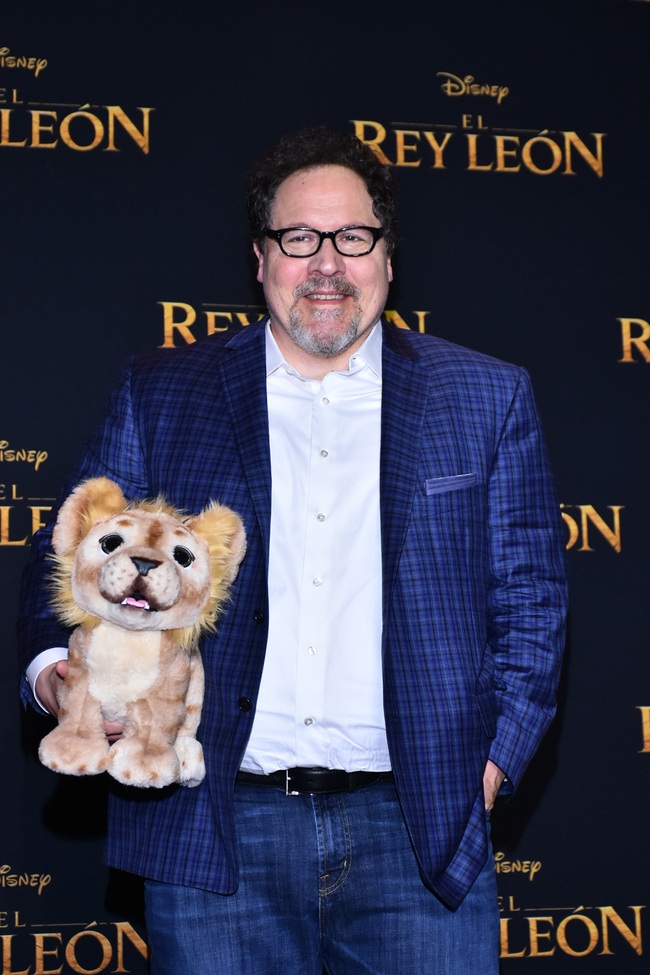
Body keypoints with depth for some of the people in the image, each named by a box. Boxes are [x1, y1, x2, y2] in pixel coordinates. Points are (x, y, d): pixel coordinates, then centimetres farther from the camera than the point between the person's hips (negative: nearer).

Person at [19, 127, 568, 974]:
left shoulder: (486, 399, 9)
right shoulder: (161, 394, 9)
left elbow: (528, 595, 9)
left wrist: (495, 756, -1)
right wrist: (60, 668, -12)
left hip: (418, 837, 0)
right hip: (215, 834, 0)